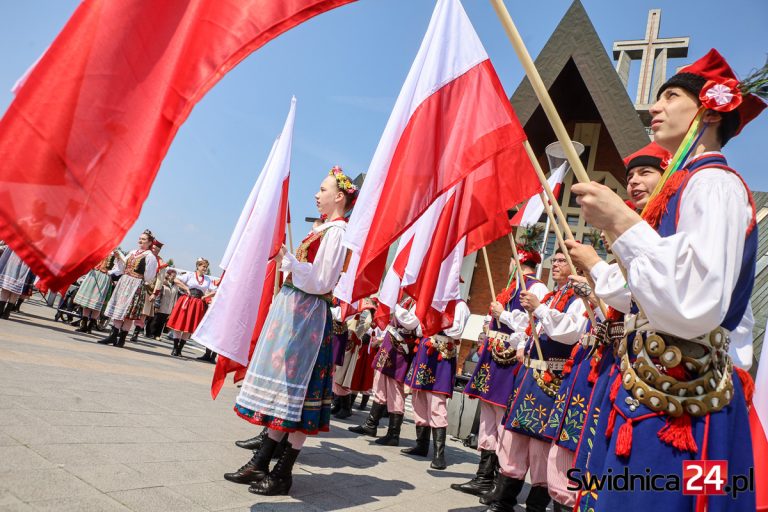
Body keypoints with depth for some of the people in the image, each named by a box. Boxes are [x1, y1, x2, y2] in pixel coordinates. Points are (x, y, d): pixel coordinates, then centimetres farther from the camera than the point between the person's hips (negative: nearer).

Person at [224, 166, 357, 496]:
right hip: (292, 308, 10)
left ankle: (283, 474, 8)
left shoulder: (337, 231, -10)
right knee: (282, 386, 12)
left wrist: (288, 260, -23)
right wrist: (287, 260, 17)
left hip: (307, 313, -10)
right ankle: (260, 464, 23)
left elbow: (320, 282, -17)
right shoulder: (323, 228, 16)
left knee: (296, 389, -3)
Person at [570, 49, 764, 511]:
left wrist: (623, 224, -20)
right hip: (662, 396, 9)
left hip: (680, 407, -9)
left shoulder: (712, 183, -11)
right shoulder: (692, 185, 19)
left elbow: (696, 306, -25)